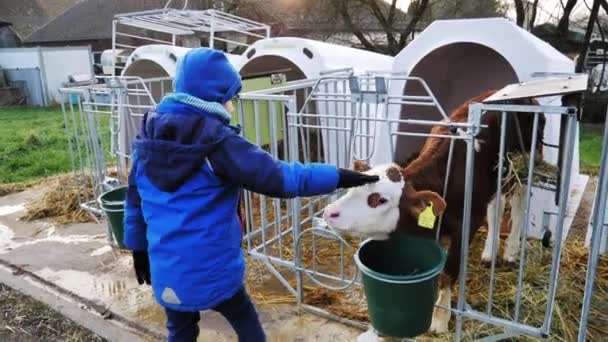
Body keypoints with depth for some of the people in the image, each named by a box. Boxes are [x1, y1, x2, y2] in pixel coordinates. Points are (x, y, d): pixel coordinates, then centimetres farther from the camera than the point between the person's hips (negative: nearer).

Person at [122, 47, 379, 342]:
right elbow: (275, 177, -22)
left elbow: (134, 198, 10)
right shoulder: (215, 140, -18)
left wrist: (138, 247, 22)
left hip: (166, 269, 6)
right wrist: (339, 177, -16)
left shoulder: (148, 135, 3)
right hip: (212, 268, -5)